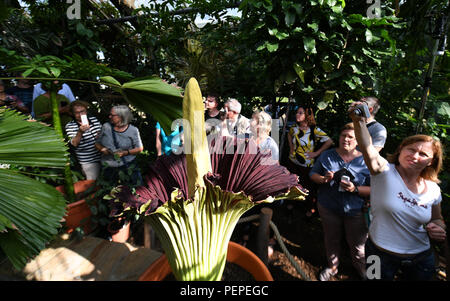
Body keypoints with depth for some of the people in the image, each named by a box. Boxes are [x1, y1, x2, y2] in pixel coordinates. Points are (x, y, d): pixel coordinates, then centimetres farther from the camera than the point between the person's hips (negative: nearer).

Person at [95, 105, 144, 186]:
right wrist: (102, 149, -8)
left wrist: (126, 152, -15)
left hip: (128, 167, -2)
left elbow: (140, 148, 0)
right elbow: (97, 143, 14)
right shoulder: (106, 127, 4)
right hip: (108, 167, 3)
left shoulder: (133, 130, -4)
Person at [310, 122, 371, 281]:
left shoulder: (366, 161, -9)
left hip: (355, 210, -2)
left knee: (357, 244, 14)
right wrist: (323, 179, -17)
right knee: (331, 239, 21)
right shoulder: (327, 155, -1)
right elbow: (313, 174, 4)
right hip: (329, 208, 2)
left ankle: (362, 270, 45)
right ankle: (332, 267, 47)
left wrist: (355, 189, -27)